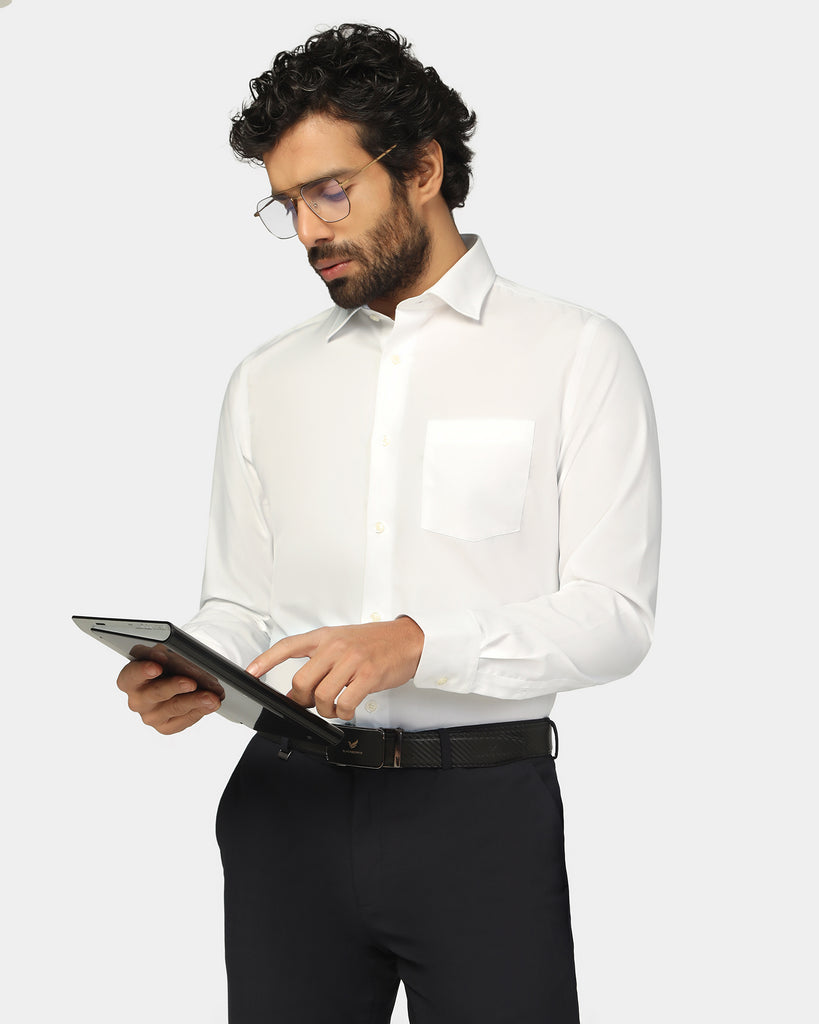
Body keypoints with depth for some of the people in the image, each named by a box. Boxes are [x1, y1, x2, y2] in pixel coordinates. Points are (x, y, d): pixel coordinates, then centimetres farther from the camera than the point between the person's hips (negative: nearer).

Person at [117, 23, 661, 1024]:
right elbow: (236, 601, 14)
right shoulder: (265, 381, 13)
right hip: (288, 800, 3)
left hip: (482, 800, -3)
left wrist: (416, 643, -20)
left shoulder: (577, 355, 0)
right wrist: (189, 673, -9)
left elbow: (613, 611, -7)